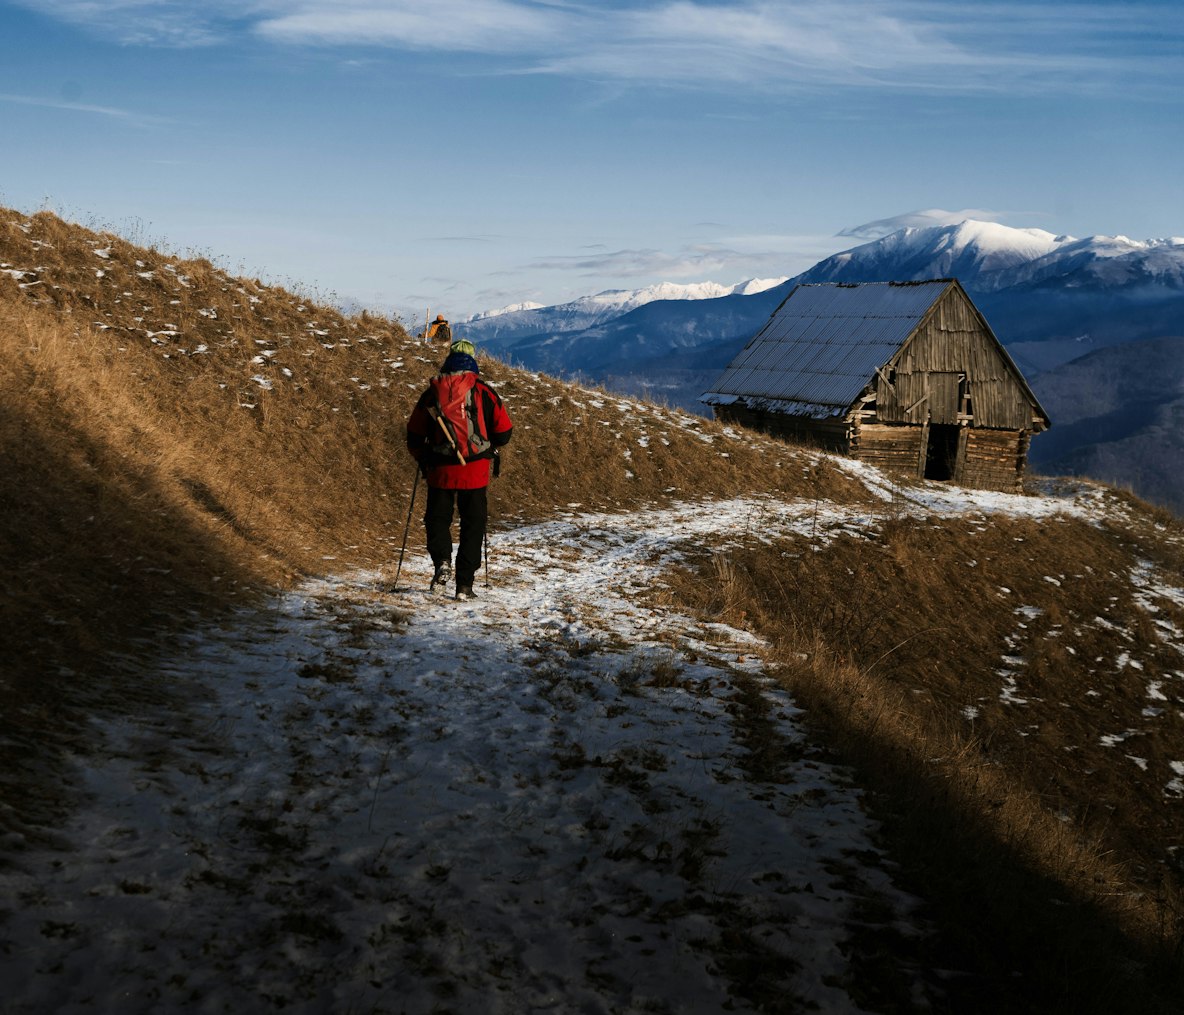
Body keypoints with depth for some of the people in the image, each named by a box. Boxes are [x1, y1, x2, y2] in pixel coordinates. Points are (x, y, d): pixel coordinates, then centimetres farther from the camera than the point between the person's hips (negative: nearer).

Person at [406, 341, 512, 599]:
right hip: (475, 471, -1)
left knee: (437, 519, 15)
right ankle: (465, 585, 4)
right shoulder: (483, 392, 0)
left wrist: (422, 460, 25)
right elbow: (504, 431, 3)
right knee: (473, 525, 7)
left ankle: (442, 561, -12)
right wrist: (490, 449, 23)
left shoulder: (431, 393, 4)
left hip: (440, 470, 1)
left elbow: (414, 434, 8)